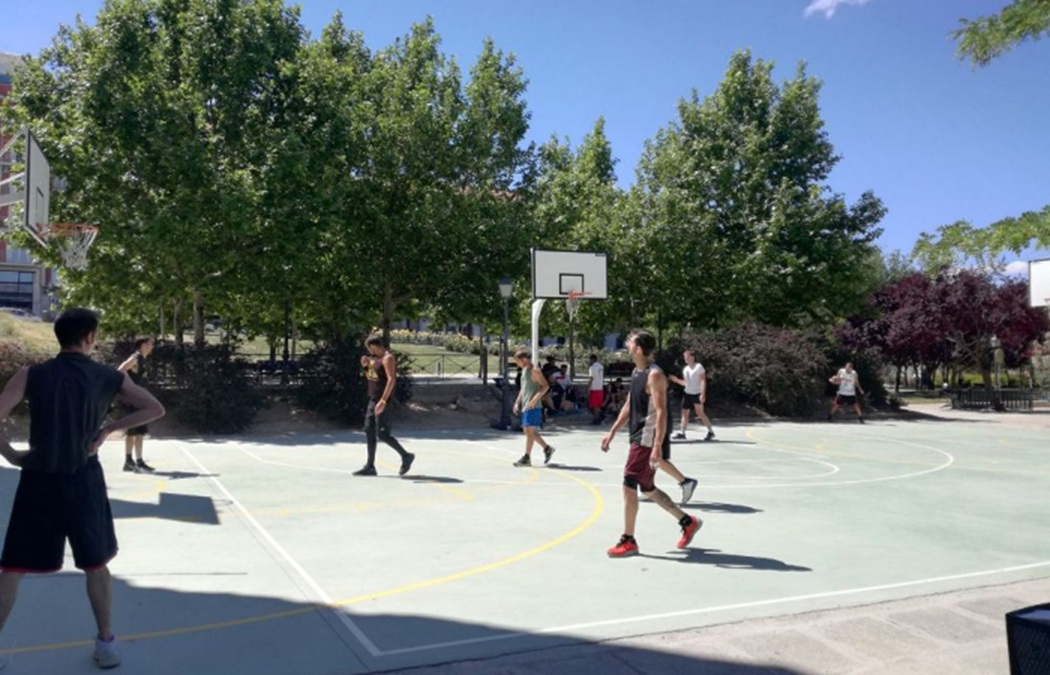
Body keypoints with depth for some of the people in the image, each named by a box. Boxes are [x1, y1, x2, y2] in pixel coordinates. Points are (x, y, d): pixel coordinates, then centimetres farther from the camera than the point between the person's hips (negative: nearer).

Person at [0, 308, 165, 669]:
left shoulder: (31, 375, -3)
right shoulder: (109, 377, -1)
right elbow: (155, 409, 0)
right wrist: (109, 429, 2)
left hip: (38, 481, 0)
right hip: (83, 480, 0)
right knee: (95, 564, 15)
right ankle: (106, 643, 23)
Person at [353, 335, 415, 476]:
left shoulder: (387, 358, -13)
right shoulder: (374, 358, 16)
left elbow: (391, 380, -23)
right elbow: (370, 377, 26)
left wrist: (383, 401, -29)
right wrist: (366, 366, 5)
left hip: (383, 401, -10)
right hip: (373, 399, 10)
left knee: (382, 434, -10)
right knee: (369, 431, 8)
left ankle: (406, 456, 5)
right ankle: (370, 466, 13)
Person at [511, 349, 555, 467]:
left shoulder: (535, 371, -10)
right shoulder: (524, 370, 17)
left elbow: (545, 386, -16)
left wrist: (535, 399, -23)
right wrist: (517, 402, 17)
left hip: (533, 406, -9)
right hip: (525, 406, 9)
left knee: (529, 430, -10)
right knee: (529, 431, 10)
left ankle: (527, 457, -3)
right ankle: (547, 448, 18)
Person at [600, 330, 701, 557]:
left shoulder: (654, 375, -17)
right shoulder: (636, 372, 12)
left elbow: (661, 412, -22)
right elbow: (628, 406, 20)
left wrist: (657, 446, -27)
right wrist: (612, 432, 19)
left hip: (648, 441, -10)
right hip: (638, 438, 10)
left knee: (629, 486, -7)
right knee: (647, 489, 16)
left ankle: (628, 542, 4)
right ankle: (688, 522, 29)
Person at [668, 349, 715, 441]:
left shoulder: (699, 366, -8)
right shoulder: (685, 369, 12)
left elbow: (703, 381, -12)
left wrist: (703, 393, -20)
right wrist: (676, 380, 8)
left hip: (697, 394, -7)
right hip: (687, 393, 7)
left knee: (700, 414, -7)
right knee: (684, 412, 4)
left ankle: (711, 431, 5)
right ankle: (682, 433, 8)